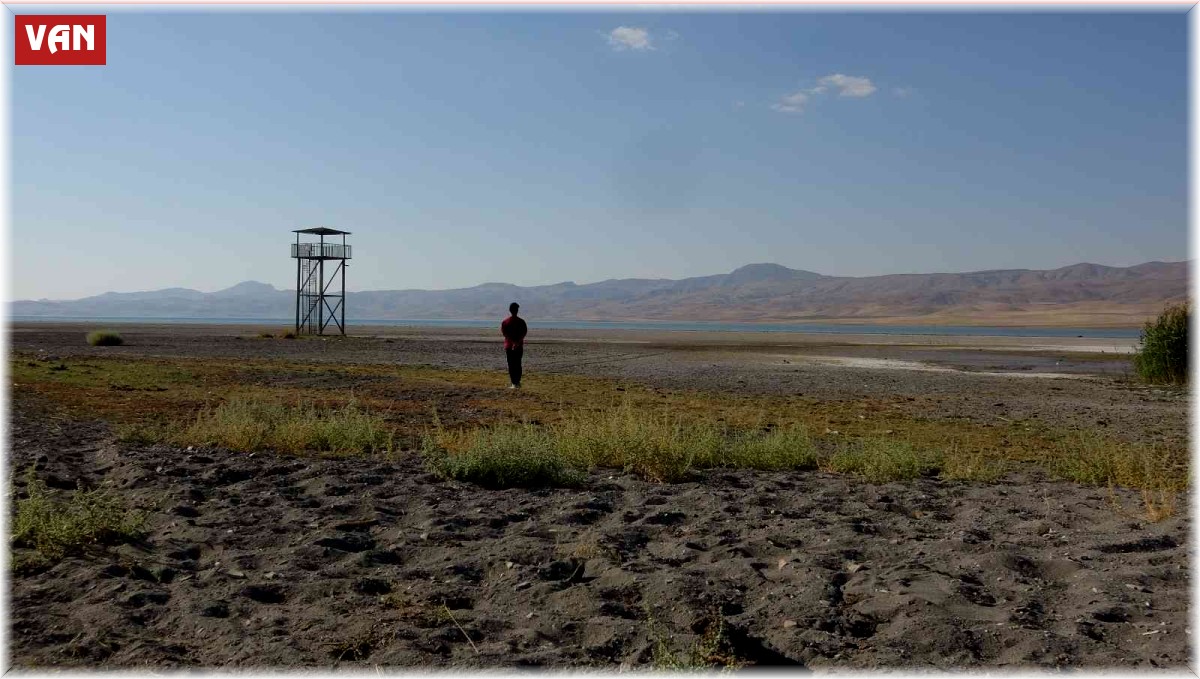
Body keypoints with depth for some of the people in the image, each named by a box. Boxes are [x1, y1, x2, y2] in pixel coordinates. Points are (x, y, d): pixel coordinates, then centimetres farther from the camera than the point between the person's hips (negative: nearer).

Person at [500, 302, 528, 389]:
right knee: (518, 364, 10)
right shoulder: (521, 321, 0)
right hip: (519, 346, 1)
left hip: (509, 346, -1)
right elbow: (524, 332, -10)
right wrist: (518, 342, -17)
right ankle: (518, 382, 8)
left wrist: (513, 342, -15)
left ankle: (514, 383, -3)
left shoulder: (505, 322, -2)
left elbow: (504, 333, -10)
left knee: (511, 365, 1)